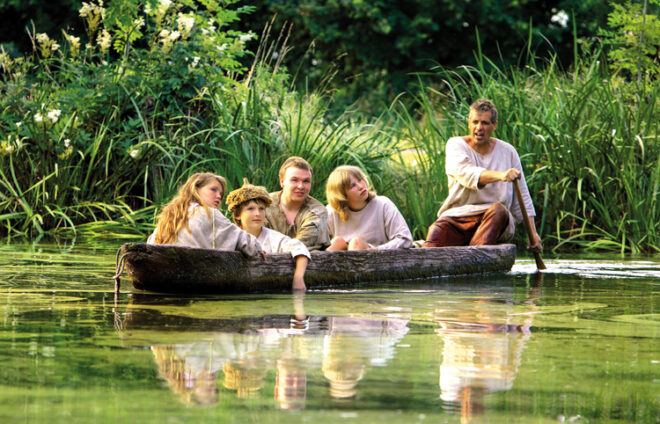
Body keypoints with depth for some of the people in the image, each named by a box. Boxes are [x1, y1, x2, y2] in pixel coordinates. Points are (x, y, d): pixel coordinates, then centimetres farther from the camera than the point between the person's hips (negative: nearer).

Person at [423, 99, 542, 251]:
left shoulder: (507, 151, 11)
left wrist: (533, 233, 2)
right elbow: (466, 173, -18)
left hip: (494, 221, 1)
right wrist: (500, 175, -37)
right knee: (436, 231, -32)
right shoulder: (456, 145, 5)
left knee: (498, 210, -35)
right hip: (458, 215, -1)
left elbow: (522, 197, 13)